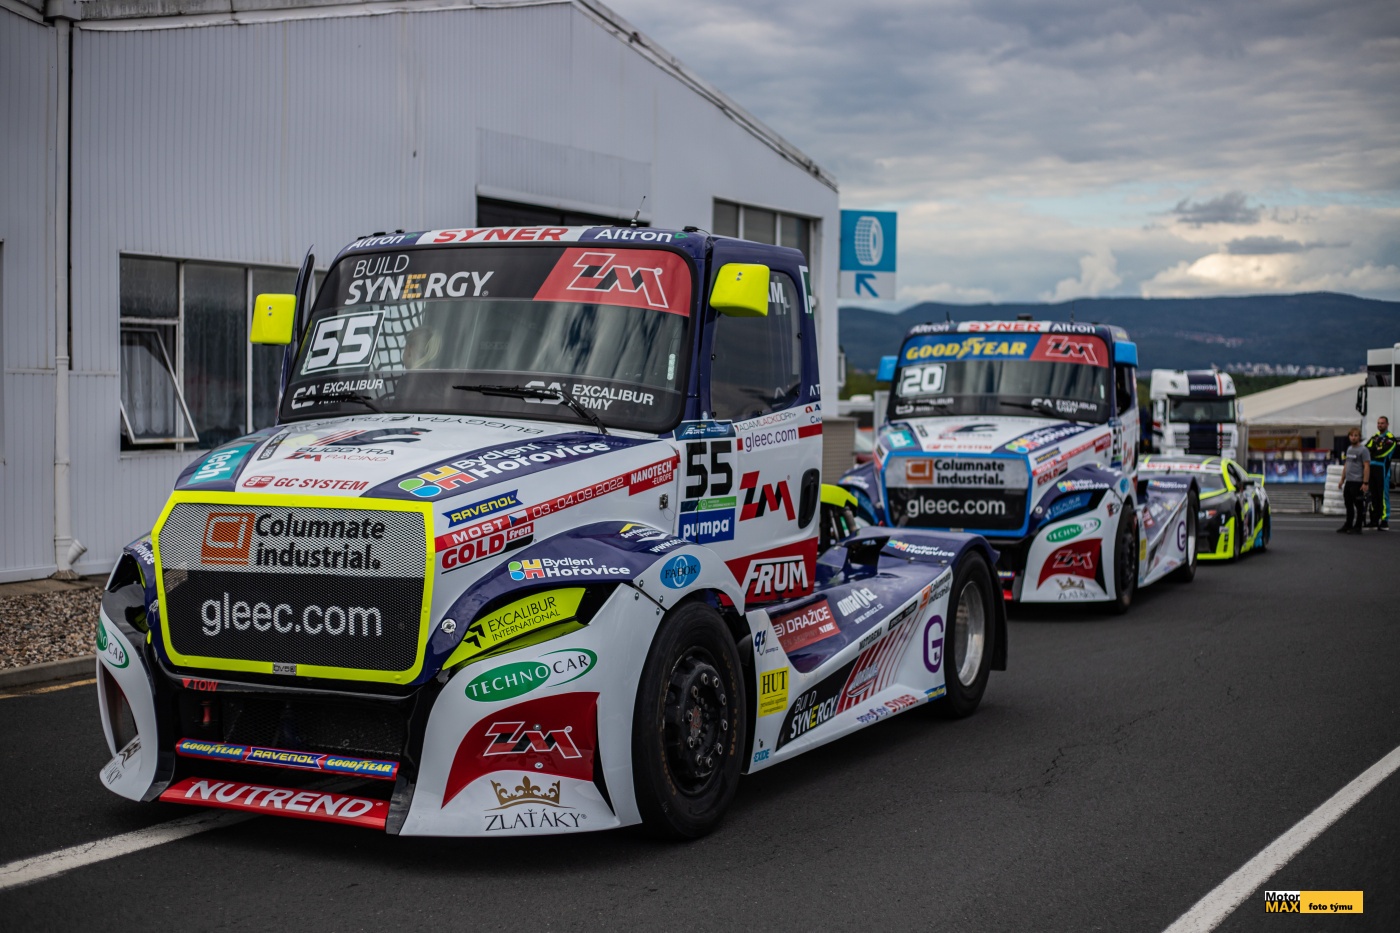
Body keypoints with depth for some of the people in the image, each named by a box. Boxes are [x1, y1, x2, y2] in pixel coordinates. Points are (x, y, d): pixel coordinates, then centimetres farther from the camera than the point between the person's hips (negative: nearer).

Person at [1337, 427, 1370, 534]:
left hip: (1357, 482, -8)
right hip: (1348, 482, 8)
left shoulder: (1363, 450, -8)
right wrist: (1342, 480, 21)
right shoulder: (1349, 449, 16)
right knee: (1348, 505, 14)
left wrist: (1365, 483, -18)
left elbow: (1367, 467, -13)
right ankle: (1348, 525, 23)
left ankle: (1357, 527, 3)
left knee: (1359, 506, -2)